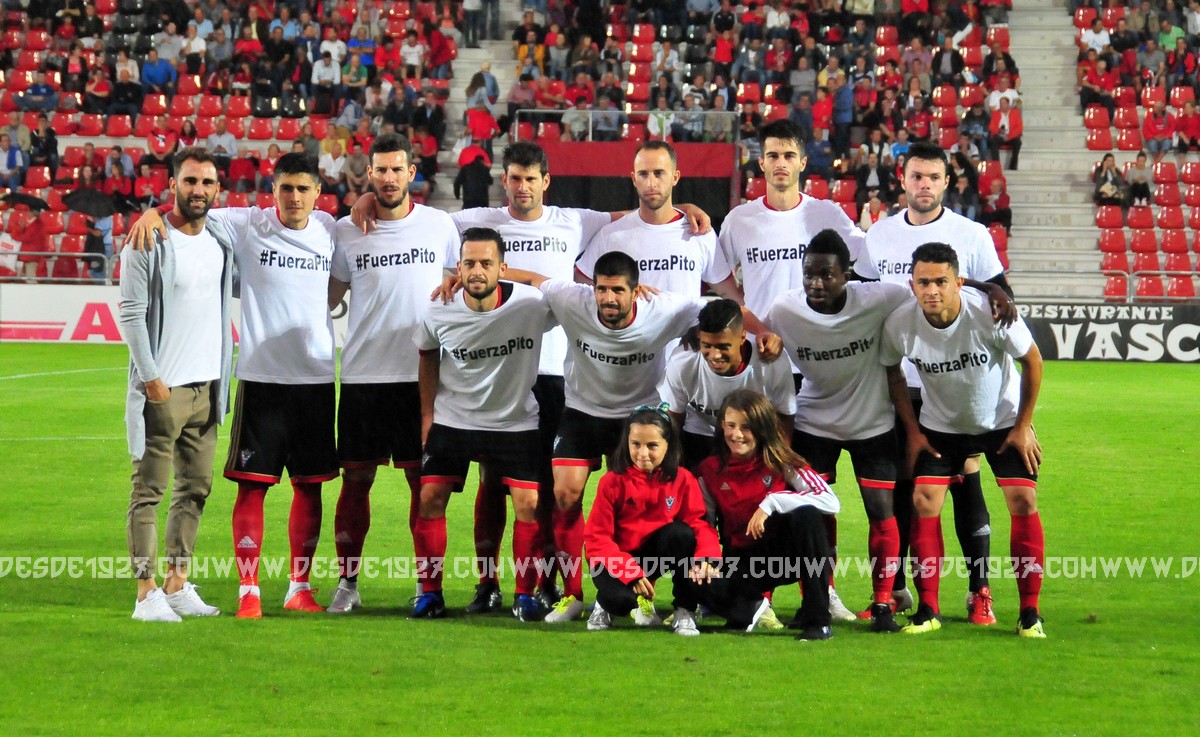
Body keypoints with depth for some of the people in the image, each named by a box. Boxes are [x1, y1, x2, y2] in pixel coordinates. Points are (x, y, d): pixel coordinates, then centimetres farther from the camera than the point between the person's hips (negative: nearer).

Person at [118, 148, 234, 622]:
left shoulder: (222, 244, 11)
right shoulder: (149, 242, -7)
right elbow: (132, 314, -11)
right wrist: (151, 379, -14)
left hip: (207, 386, 7)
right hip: (161, 388, -7)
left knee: (195, 489, 9)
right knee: (149, 490, -6)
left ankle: (178, 584, 16)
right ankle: (147, 593, -6)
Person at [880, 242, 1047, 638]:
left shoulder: (991, 314, -30)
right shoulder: (899, 324, -24)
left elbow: (1032, 361, -12)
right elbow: (890, 371, -2)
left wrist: (1023, 426, -8)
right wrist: (912, 430, -3)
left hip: (1003, 421, -2)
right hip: (940, 426, 2)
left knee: (1023, 502, -11)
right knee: (924, 503, -11)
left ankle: (1030, 614, -2)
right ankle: (928, 610, 1)